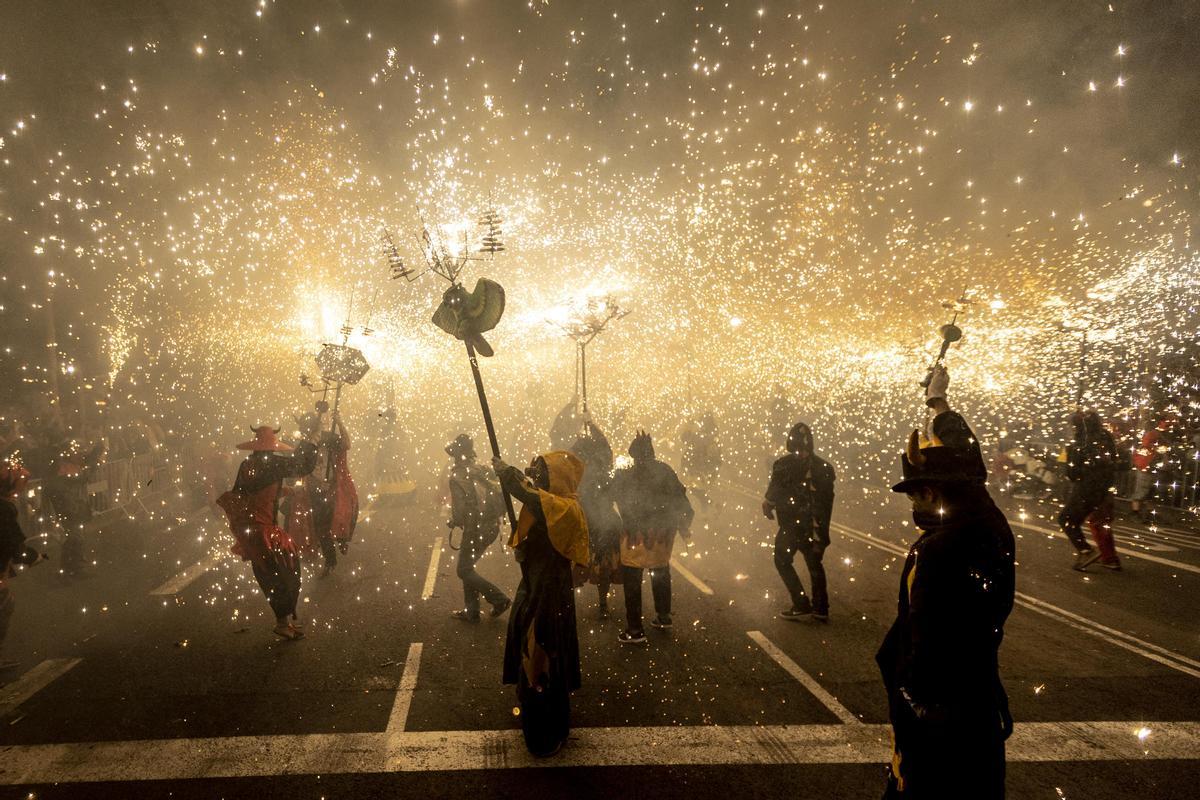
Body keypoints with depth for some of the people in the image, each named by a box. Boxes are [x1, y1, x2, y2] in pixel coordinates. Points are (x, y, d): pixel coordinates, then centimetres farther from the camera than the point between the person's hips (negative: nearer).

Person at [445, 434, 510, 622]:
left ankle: (499, 599, 1)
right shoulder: (480, 470, 5)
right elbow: (499, 495, 7)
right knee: (468, 567, 19)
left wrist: (453, 522, -1)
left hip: (476, 529, -8)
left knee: (464, 570, 7)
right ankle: (471, 611, 23)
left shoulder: (457, 477, -16)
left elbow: (460, 509, -21)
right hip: (492, 526, 8)